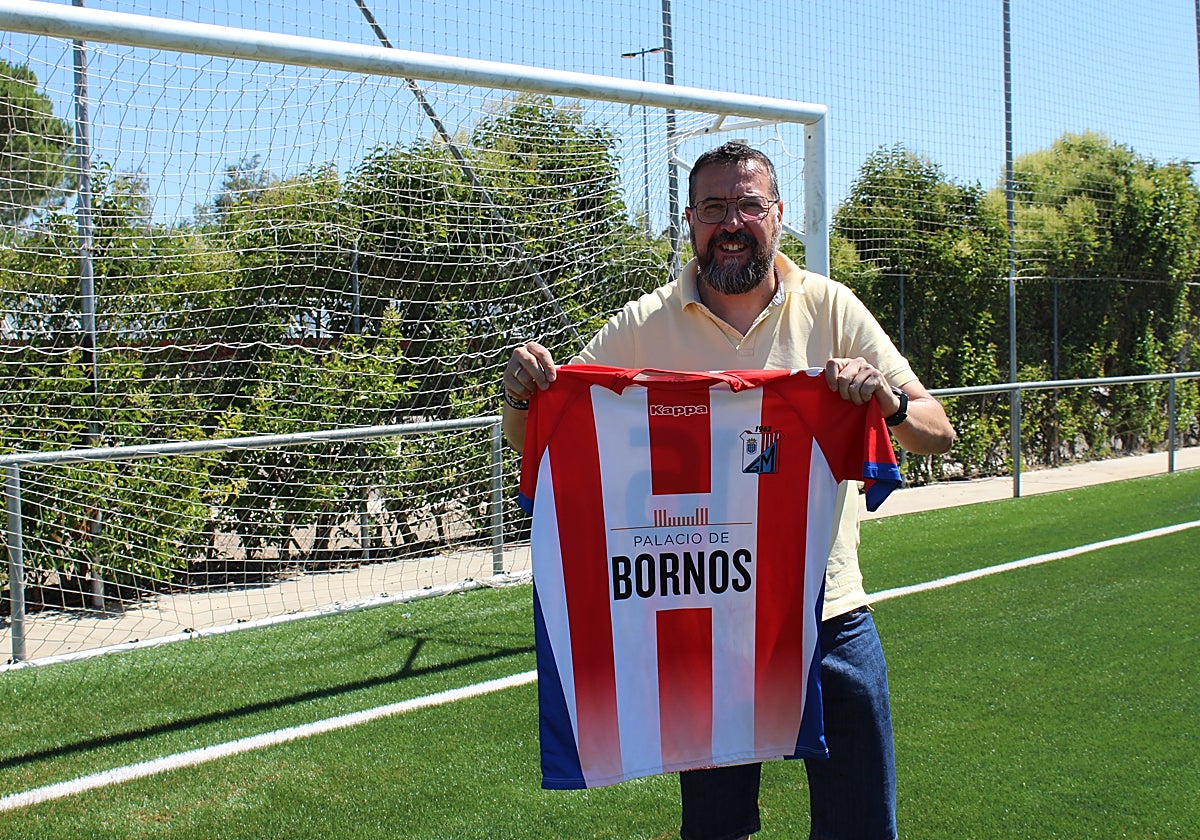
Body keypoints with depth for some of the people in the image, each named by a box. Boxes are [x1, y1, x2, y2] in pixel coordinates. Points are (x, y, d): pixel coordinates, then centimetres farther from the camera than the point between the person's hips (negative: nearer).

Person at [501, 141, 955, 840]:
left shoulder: (830, 308, -1)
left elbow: (938, 433, -2)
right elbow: (535, 445, 0)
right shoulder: (643, 326, -2)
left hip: (830, 617, 1)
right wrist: (525, 395, -22)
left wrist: (888, 402, -24)